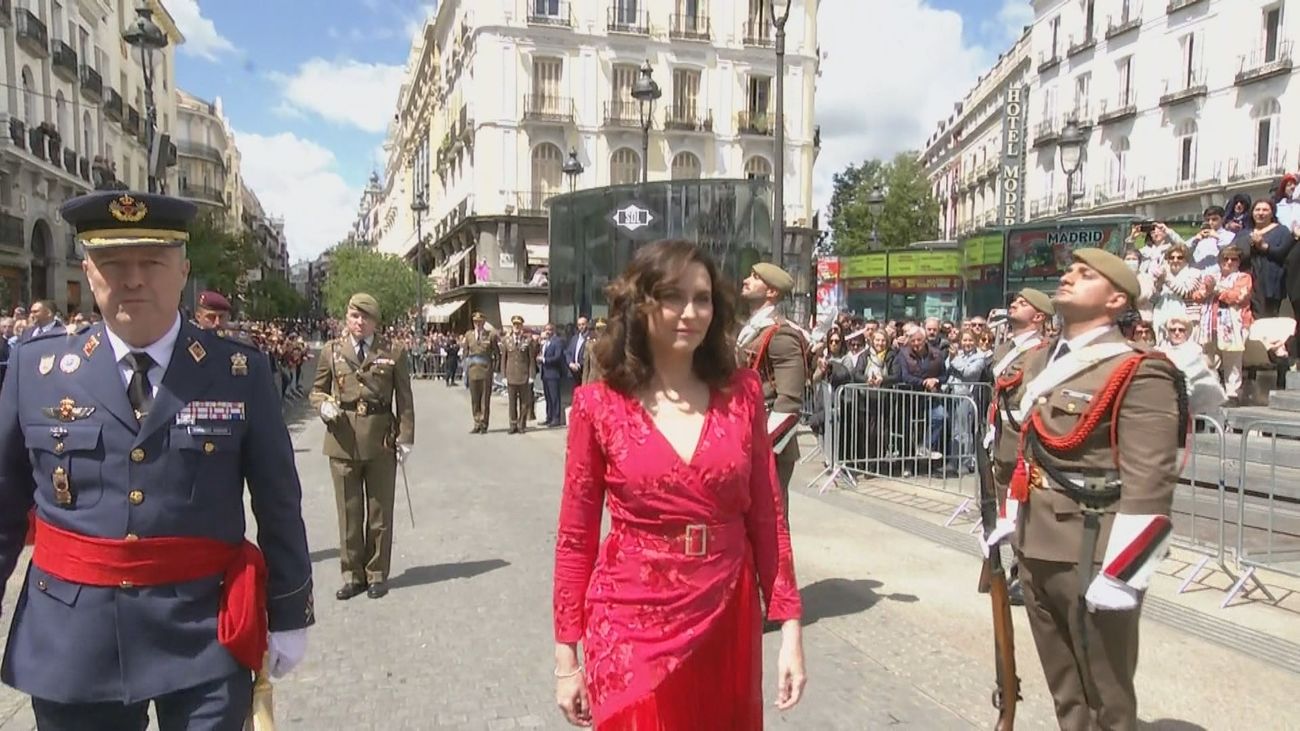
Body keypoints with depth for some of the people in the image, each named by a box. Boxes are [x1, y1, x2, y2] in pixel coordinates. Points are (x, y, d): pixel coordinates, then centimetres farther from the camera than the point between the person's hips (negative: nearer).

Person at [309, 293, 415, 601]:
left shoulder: (394, 352, 2)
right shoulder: (331, 351, 6)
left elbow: (404, 399, 3)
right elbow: (317, 391, 14)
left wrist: (405, 437, -4)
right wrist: (324, 404, -9)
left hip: (381, 439, -1)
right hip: (343, 439, 1)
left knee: (380, 512, 8)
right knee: (348, 512, 6)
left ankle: (377, 574, 20)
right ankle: (352, 575, 18)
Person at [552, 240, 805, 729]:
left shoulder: (741, 394, -1)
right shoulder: (599, 405, -7)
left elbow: (766, 517, 3)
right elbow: (576, 538, -2)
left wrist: (790, 625, 0)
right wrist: (566, 654, -1)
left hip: (727, 620, 3)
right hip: (633, 625, -2)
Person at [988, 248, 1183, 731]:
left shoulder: (1138, 374, -15)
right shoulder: (1039, 362, 11)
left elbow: (1149, 488, -19)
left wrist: (1118, 574, -21)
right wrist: (1010, 524, 18)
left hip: (1096, 558, -7)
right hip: (1034, 549, 8)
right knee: (1064, 689, 22)